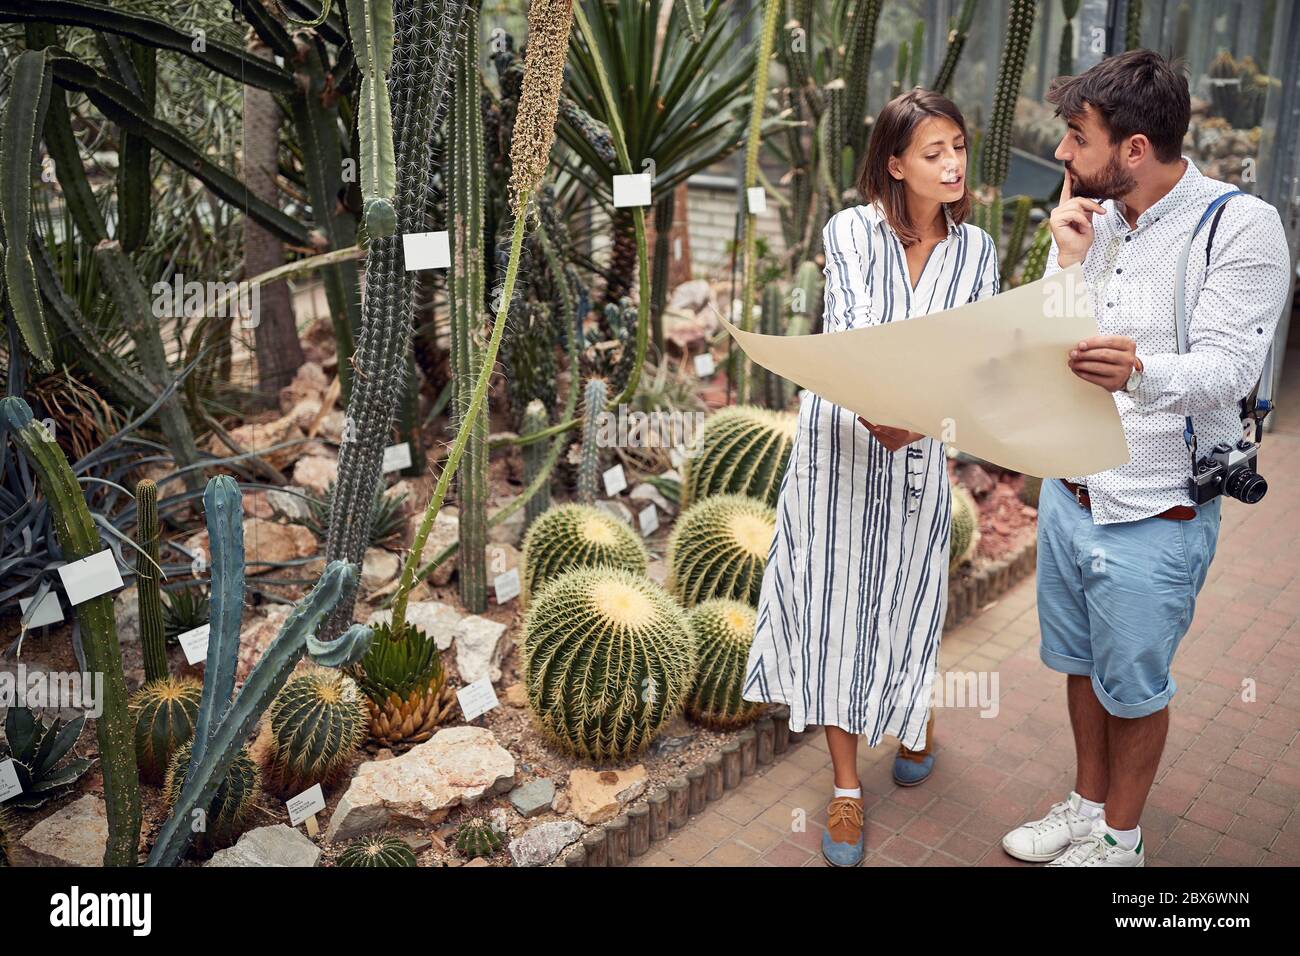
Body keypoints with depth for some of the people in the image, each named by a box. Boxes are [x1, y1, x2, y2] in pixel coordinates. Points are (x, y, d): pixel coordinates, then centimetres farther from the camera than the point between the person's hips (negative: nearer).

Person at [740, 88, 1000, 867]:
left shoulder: (976, 250, 0)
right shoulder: (852, 231, -9)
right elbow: (852, 331, -22)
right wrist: (871, 411, -41)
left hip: (920, 451, 2)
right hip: (838, 439, -1)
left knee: (907, 600, 11)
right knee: (836, 603, 3)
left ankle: (917, 719, 44)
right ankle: (847, 787, 18)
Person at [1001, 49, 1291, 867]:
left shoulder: (1241, 227, -15)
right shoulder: (1093, 221, 3)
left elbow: (1228, 369, -24)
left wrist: (1140, 372, -45)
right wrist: (1070, 260, -11)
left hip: (1153, 515, -6)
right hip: (1070, 488, 6)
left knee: (1134, 686, 10)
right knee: (1081, 664, 20)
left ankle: (1120, 838, 32)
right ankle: (1086, 803, 41)